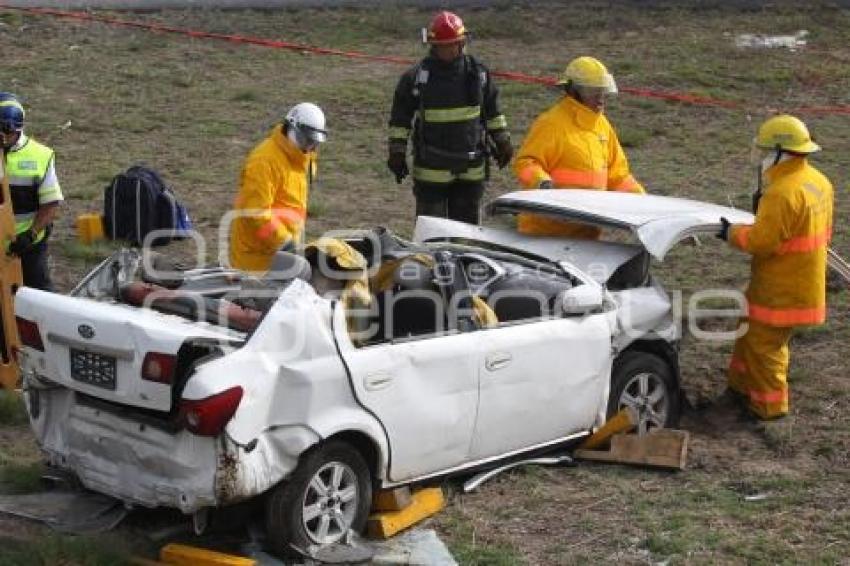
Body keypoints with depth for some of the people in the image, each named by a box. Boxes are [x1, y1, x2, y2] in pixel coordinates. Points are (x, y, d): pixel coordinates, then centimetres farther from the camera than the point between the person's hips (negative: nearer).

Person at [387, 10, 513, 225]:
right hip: (431, 168, -3)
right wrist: (397, 153, -2)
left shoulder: (478, 73, 2)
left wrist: (502, 142, 16)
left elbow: (493, 111, 15)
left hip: (471, 169, 3)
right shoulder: (416, 77, -6)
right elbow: (400, 117, 1)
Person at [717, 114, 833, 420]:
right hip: (804, 280, 10)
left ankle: (769, 405, 14)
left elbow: (761, 240, -26)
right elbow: (822, 230, 16)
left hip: (781, 290, -10)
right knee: (751, 330, 23)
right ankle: (743, 384, 36)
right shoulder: (818, 182, 4)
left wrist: (732, 232, -8)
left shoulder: (783, 192, -27)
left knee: (764, 343, 4)